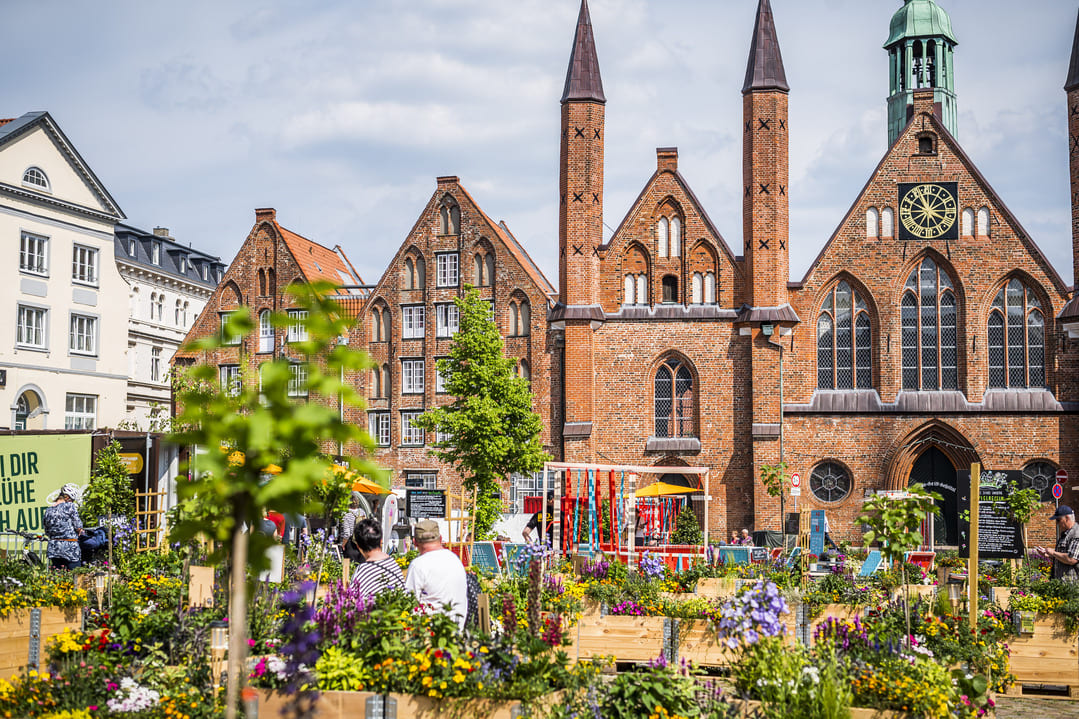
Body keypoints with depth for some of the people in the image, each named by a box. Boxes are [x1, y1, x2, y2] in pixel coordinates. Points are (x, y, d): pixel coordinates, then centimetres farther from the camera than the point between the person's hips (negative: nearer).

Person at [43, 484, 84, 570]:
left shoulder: (48, 510, 9)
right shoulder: (70, 506, -8)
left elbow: (47, 531, 14)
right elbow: (78, 527, -10)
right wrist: (80, 530, 11)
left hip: (53, 548, 6)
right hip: (70, 546, -6)